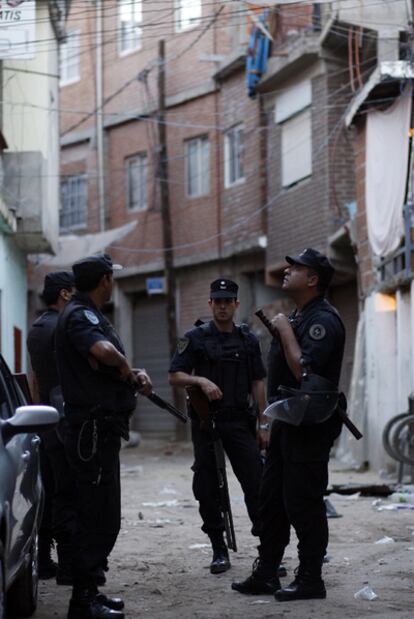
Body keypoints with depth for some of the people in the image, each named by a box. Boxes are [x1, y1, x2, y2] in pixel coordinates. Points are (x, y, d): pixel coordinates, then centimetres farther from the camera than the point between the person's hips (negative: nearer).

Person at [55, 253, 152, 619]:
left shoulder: (90, 315, 20)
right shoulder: (79, 316, -14)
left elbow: (112, 367, 24)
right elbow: (103, 351, -35)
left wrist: (134, 376, 2)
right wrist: (129, 370, -14)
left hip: (101, 430, 11)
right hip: (93, 430, -11)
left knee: (102, 517, 16)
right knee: (98, 519, -8)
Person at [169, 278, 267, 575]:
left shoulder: (248, 339, 10)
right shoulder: (195, 338, 2)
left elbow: (257, 382, 10)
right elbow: (175, 376, 0)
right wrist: (200, 380, -19)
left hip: (239, 421, 1)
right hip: (206, 422, -1)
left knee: (256, 483, -5)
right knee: (208, 489, 2)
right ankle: (219, 551, 11)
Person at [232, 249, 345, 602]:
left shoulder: (323, 320, -16)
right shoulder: (298, 316, 16)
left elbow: (303, 369, -28)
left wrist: (285, 330, -18)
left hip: (310, 425, -10)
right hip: (287, 420, 10)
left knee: (303, 503, -5)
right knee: (272, 499, 13)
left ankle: (310, 580, 4)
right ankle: (266, 574, 21)